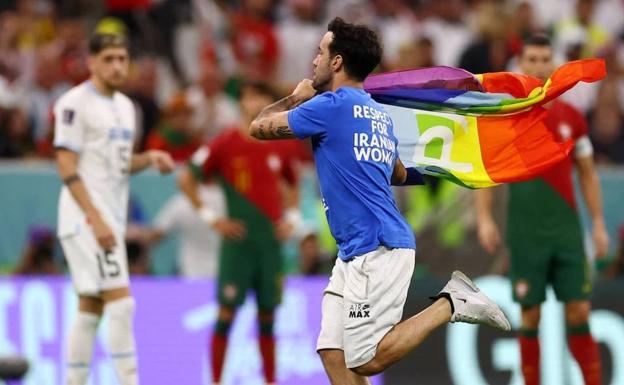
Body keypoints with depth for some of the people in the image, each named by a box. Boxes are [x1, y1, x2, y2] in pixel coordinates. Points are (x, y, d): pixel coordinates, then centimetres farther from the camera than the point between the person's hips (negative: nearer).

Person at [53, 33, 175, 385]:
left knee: (91, 310, 9)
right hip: (87, 218, -9)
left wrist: (150, 158, 4)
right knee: (121, 302, -16)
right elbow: (67, 167, -14)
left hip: (110, 219, 9)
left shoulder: (125, 106, 16)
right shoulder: (76, 103, -9)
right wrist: (96, 219, -21)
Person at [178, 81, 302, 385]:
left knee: (267, 315, 7)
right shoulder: (225, 144, -5)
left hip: (271, 242, 4)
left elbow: (291, 184, 27)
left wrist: (291, 217, 11)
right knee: (227, 312, -5)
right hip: (238, 240, -4)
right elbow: (185, 179, -3)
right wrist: (210, 217, -7)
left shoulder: (278, 147, 9)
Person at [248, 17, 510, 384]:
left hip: (378, 248, -9)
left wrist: (295, 98, 17)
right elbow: (399, 175, 32)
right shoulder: (379, 113, 17)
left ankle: (452, 304, -7)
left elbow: (260, 127, 0)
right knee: (334, 354, 4)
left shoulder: (332, 105, -10)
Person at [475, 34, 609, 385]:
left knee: (579, 313, -3)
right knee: (530, 318, 0)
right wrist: (485, 219, -9)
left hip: (567, 231, 2)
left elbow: (587, 173, 13)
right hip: (525, 234, -2)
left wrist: (599, 224, 7)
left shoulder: (571, 117, 7)